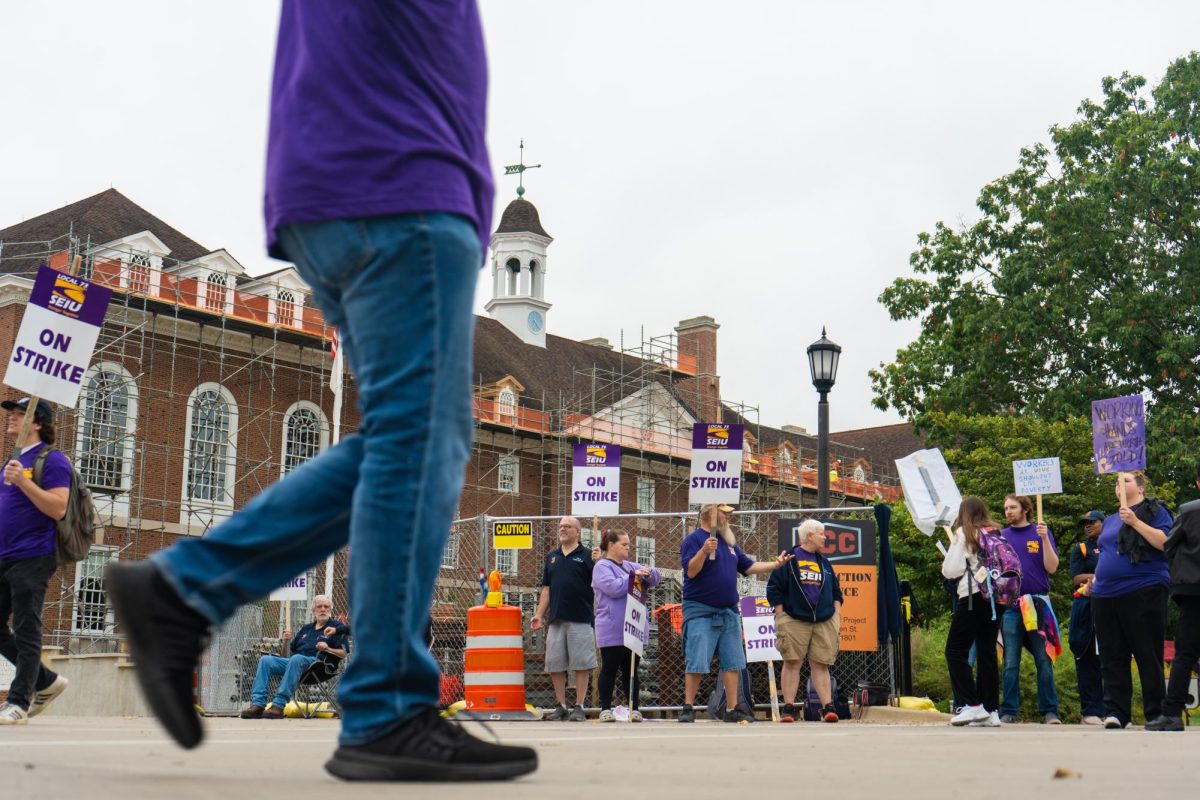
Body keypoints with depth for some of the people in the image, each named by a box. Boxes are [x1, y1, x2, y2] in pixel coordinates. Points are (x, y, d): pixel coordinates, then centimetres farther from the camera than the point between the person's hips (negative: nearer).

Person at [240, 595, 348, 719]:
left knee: (296, 659, -38)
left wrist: (327, 649, -16)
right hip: (293, 662, 7)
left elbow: (343, 654, 2)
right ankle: (258, 705, -26)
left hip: (316, 663, -6)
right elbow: (290, 652, 28)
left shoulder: (336, 626, 12)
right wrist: (286, 642, 7)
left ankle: (279, 705, -44)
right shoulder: (306, 629, 30)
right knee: (266, 660, -14)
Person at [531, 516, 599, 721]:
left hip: (580, 619, -5)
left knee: (581, 665, -2)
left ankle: (579, 707, 4)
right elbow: (546, 589, 17)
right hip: (556, 619, 5)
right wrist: (539, 615, 10)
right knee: (555, 665, 6)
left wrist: (597, 563, -20)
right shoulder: (551, 557, 16)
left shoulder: (586, 556, 2)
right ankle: (561, 706, 15)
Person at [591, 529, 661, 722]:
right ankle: (605, 709, 7)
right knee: (609, 670, 1)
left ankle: (634, 709, 12)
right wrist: (634, 576, -14)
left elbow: (656, 578, 15)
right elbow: (613, 587, -20)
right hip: (612, 632, -6)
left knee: (631, 671, 9)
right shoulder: (602, 567, -4)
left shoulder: (630, 566, 16)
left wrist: (648, 573, -7)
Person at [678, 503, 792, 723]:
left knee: (732, 663, 6)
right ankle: (688, 709, 0)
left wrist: (776, 564, 14)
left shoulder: (729, 543, 17)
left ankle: (732, 710, 12)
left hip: (729, 613, 7)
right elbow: (691, 571, -17)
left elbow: (749, 567, 22)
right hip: (700, 612, -7)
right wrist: (704, 551, -30)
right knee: (696, 664, -8)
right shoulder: (693, 540, -6)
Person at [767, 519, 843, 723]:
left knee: (821, 665, 0)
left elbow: (836, 592, 22)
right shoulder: (789, 559, 2)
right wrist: (780, 617, -5)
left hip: (824, 622, 4)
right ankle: (788, 708, -1)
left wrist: (837, 618, 12)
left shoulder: (824, 563, 18)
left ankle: (828, 707, -3)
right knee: (792, 663, -4)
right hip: (794, 620, -4)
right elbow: (774, 588, 0)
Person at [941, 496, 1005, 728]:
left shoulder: (964, 533, -1)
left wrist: (945, 567, 15)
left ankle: (972, 705, -8)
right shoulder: (996, 533, 14)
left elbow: (951, 570, -7)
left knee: (956, 650, 0)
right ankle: (991, 711, 6)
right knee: (987, 652, 8)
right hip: (997, 596, 6)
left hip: (973, 596, -6)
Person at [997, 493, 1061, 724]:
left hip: (1037, 604, -2)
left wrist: (1044, 538, -13)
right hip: (1009, 606, 2)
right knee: (1011, 663, 3)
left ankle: (1049, 711, 4)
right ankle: (1009, 711, 7)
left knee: (1044, 660, 0)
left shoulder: (1040, 533, 4)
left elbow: (1052, 568, -4)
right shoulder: (1001, 536, 10)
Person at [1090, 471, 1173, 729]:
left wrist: (1135, 522, -18)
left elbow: (1164, 542, -14)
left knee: (1148, 657, -3)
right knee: (1112, 658, 3)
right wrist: (1096, 577, 16)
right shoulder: (1110, 520, 22)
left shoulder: (1154, 511, 2)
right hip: (1106, 596, 7)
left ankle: (1157, 714, 2)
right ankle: (1115, 711, 4)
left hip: (1143, 592, -6)